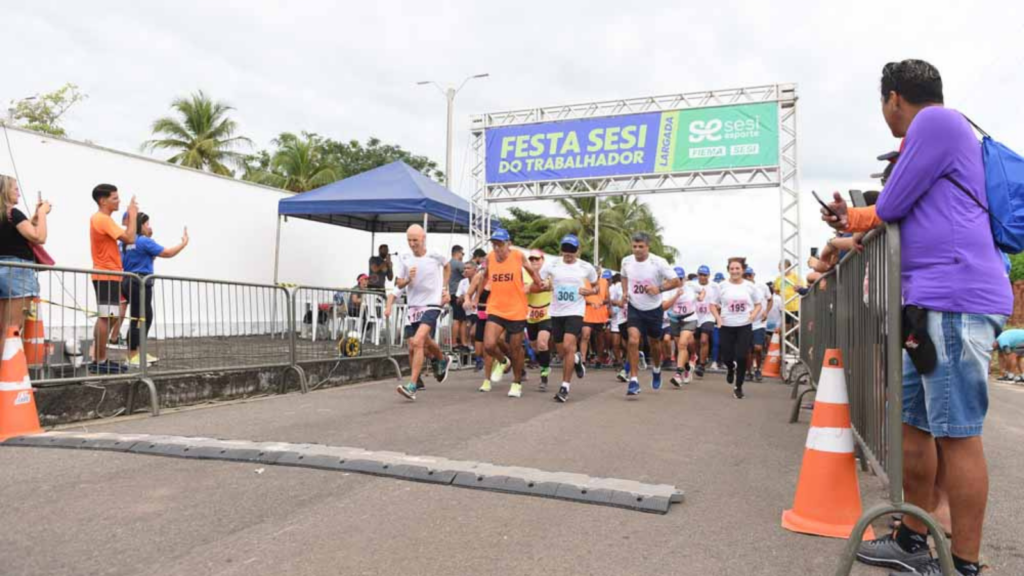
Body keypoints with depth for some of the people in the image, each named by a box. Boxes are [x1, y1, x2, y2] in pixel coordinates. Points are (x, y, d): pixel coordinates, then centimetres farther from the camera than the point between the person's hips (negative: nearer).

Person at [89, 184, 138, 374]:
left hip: (105, 275, 11)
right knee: (105, 317, -9)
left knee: (104, 318, 12)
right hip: (107, 276, -11)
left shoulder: (99, 219, 17)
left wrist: (131, 216, 9)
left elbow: (123, 237, 16)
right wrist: (132, 216, -10)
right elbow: (129, 238, -22)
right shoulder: (103, 219, -15)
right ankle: (100, 361, -8)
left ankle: (98, 360, 15)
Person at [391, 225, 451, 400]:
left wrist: (444, 288, 12)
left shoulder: (435, 256, -5)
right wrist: (408, 279, -17)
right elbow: (399, 285, 4)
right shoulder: (404, 258, 0)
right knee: (412, 348, 7)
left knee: (418, 342, -22)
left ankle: (411, 386, -23)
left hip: (431, 305, -4)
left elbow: (447, 267, 18)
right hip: (412, 306, 4)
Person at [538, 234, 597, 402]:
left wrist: (590, 291, -9)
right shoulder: (551, 265, 1)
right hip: (556, 313, 3)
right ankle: (577, 359, 46)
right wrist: (544, 286, -16)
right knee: (562, 351, 9)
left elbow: (597, 288, 13)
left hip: (575, 312, -3)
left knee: (568, 346, -20)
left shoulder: (586, 267, 0)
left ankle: (565, 387, -12)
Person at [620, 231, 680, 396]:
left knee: (654, 343, 16)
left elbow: (676, 281, -12)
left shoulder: (658, 262, -16)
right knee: (633, 341, -17)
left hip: (653, 309, -1)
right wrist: (625, 292, 1)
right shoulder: (626, 261, -5)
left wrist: (659, 288, -26)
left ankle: (656, 369, 46)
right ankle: (633, 381, -12)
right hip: (634, 308, 1)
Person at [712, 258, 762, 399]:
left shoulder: (750, 286, 2)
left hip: (744, 326, 0)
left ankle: (738, 387, 13)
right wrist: (718, 318, -9)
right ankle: (730, 368, 40)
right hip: (726, 326, 0)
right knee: (726, 357, 1)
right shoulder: (722, 286, 0)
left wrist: (753, 315, -7)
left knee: (741, 357, -7)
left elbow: (758, 304, 12)